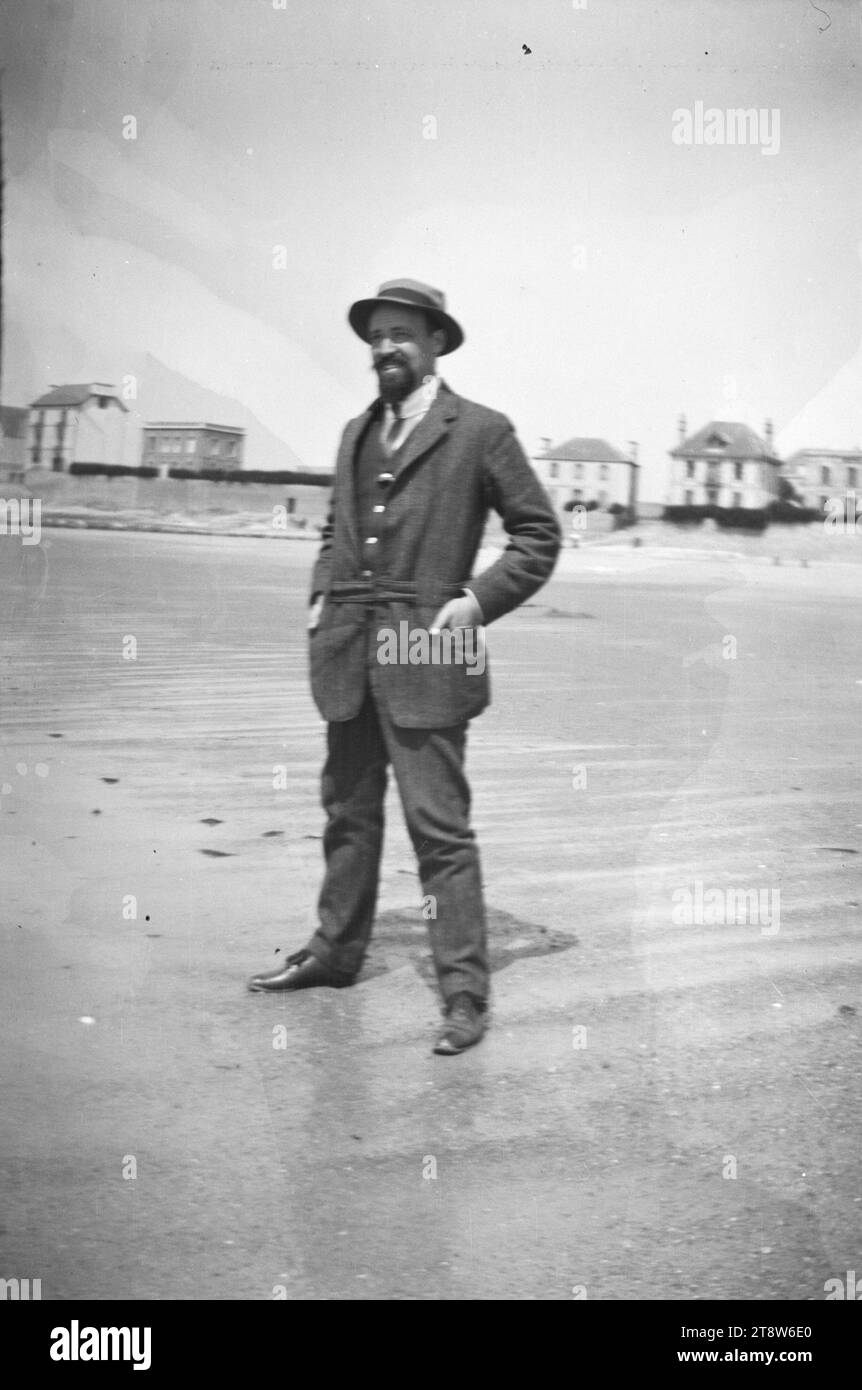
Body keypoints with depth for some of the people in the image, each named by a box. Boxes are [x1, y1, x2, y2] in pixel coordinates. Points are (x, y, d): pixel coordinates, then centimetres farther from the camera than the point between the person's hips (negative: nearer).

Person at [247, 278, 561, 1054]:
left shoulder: (479, 431, -2)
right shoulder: (357, 432, 17)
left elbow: (539, 535, 0)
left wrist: (478, 600, -10)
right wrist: (323, 593, 12)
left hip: (423, 655, -6)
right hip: (347, 653, 7)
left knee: (440, 827, -7)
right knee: (348, 813, 16)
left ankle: (465, 993, 0)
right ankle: (335, 951, 30)